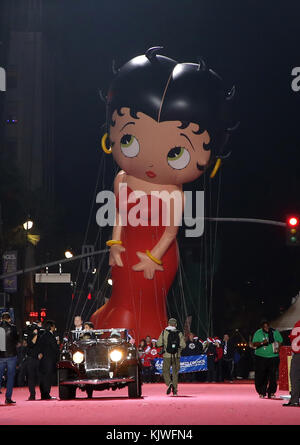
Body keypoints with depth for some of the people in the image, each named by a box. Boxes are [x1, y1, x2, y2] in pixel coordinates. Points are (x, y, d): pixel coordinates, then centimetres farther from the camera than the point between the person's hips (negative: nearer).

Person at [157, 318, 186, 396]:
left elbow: (158, 344, -6)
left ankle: (170, 384, -18)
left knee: (166, 371, 9)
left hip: (167, 355, -1)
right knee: (175, 373, 11)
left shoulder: (164, 332, -4)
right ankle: (175, 390, 9)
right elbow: (183, 345, -7)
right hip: (176, 356, 2)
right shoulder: (179, 334, -1)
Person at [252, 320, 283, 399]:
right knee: (261, 376, -2)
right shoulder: (258, 333, 0)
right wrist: (262, 343, -23)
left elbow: (280, 341, 12)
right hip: (261, 357, -1)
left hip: (273, 357, 1)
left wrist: (277, 348, -8)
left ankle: (271, 392, 5)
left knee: (272, 375, -2)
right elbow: (254, 344, -5)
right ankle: (262, 392, 8)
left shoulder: (275, 332, 4)